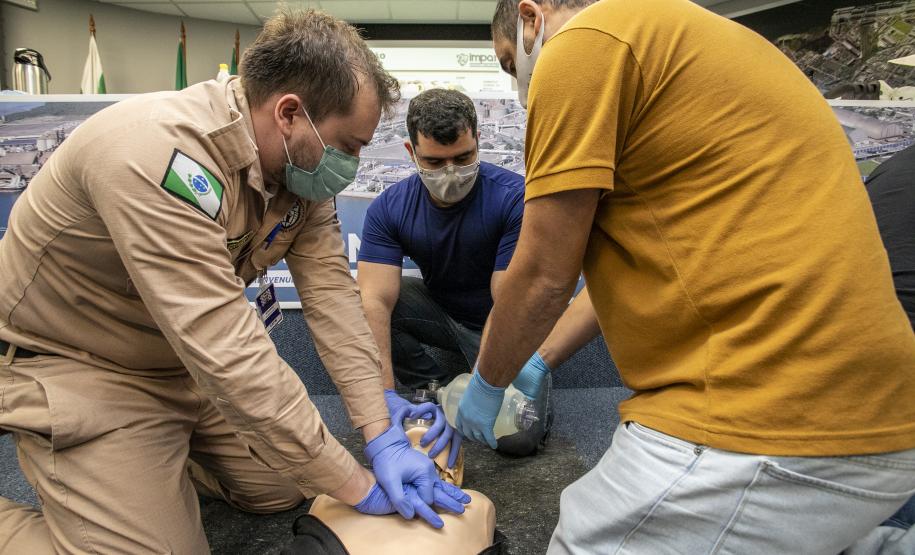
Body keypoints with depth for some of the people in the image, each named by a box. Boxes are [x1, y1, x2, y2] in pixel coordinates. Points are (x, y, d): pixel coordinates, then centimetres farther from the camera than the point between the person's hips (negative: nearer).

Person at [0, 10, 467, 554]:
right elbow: (226, 351, -38)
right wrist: (358, 484, -30)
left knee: (290, 489, 11)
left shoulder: (300, 164, -9)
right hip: (72, 366, -7)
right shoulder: (161, 155, -35)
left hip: (189, 362, 8)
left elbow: (333, 295, -12)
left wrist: (384, 439, -18)